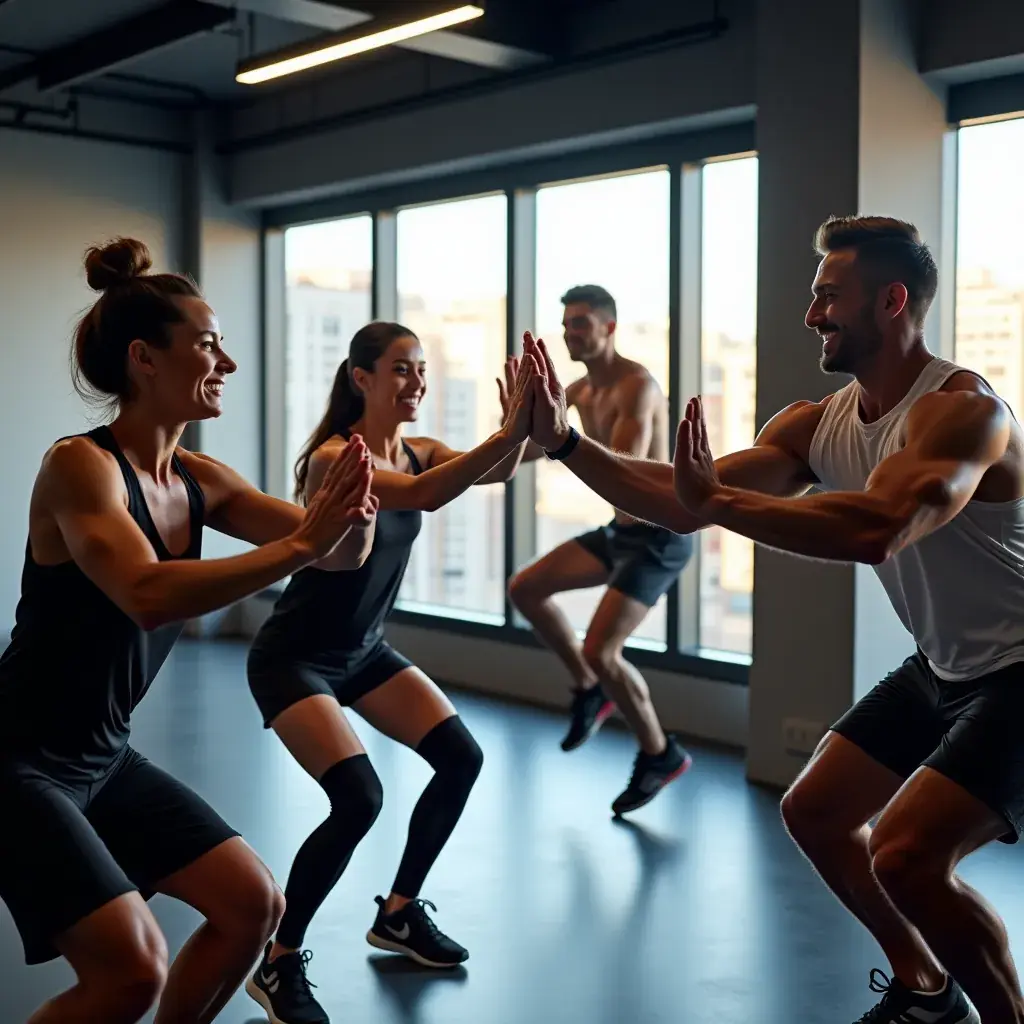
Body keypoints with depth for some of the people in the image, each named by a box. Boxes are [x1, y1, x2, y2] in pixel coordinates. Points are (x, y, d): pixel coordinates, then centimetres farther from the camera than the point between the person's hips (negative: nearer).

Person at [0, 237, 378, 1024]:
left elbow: (342, 557, -2)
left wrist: (353, 519, -24)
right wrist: (299, 544, -38)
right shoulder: (80, 465, -21)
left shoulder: (199, 481, 1)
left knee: (254, 905, 9)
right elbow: (149, 597, -38)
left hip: (104, 756, 8)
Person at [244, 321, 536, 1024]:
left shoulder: (415, 450, -1)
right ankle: (278, 960, -1)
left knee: (462, 758, 4)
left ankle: (399, 914, 22)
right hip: (293, 658, -8)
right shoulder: (333, 458, -24)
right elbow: (424, 495, -42)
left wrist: (523, 433, -39)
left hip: (365, 650, 9)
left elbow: (496, 472, -19)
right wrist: (509, 433, -50)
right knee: (359, 799, -21)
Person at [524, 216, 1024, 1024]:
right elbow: (683, 506, -6)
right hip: (942, 668, 9)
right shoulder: (816, 425, -1)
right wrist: (564, 443, -14)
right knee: (812, 812, 14)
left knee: (905, 856, -22)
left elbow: (877, 530, -43)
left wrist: (720, 501, -44)